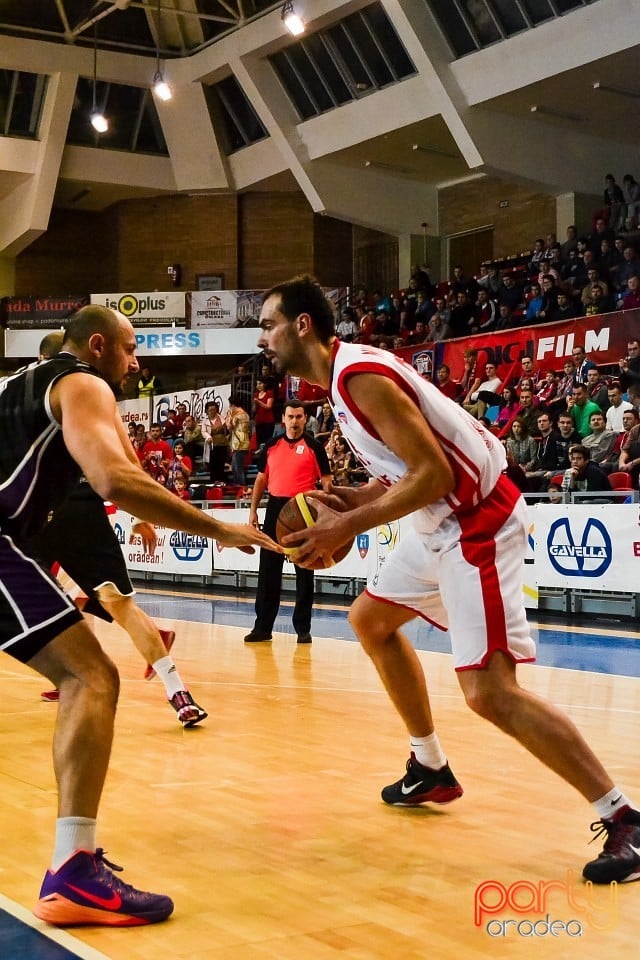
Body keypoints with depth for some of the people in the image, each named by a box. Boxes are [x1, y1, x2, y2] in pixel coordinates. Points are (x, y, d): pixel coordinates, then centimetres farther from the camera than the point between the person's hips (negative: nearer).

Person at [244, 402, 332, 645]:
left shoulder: (314, 446, 0)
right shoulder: (271, 445, 9)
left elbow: (326, 481, -1)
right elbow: (261, 478, 15)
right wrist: (253, 510, 9)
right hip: (276, 508, 3)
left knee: (304, 572, 1)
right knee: (268, 570, 4)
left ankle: (303, 628, 7)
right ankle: (263, 627, 11)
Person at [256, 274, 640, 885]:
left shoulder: (360, 376, -21)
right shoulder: (344, 374, 10)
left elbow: (433, 473, -26)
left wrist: (348, 527, -23)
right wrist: (357, 499, 3)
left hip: (476, 522, -11)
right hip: (443, 520, 11)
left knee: (489, 692, -17)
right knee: (371, 619, 23)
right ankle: (431, 770, 33)